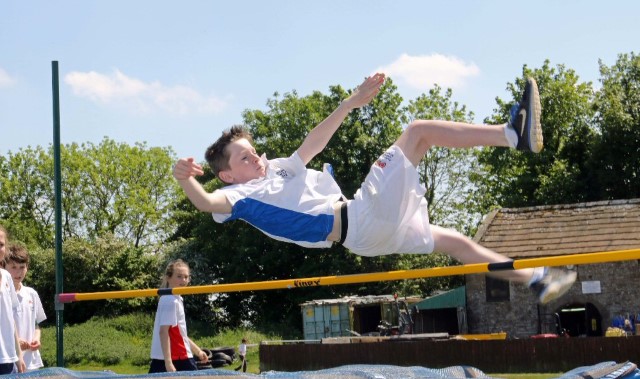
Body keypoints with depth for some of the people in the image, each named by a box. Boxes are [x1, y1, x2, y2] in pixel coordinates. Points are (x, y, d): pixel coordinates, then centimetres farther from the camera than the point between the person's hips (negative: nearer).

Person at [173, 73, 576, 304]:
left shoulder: (278, 169, 19)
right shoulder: (243, 196, -6)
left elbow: (313, 143, 25)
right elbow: (207, 202, -27)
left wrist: (352, 102, 22)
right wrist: (185, 179, -49)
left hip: (374, 225, 9)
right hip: (358, 225, -9)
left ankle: (536, 279, 27)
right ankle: (514, 134, -14)